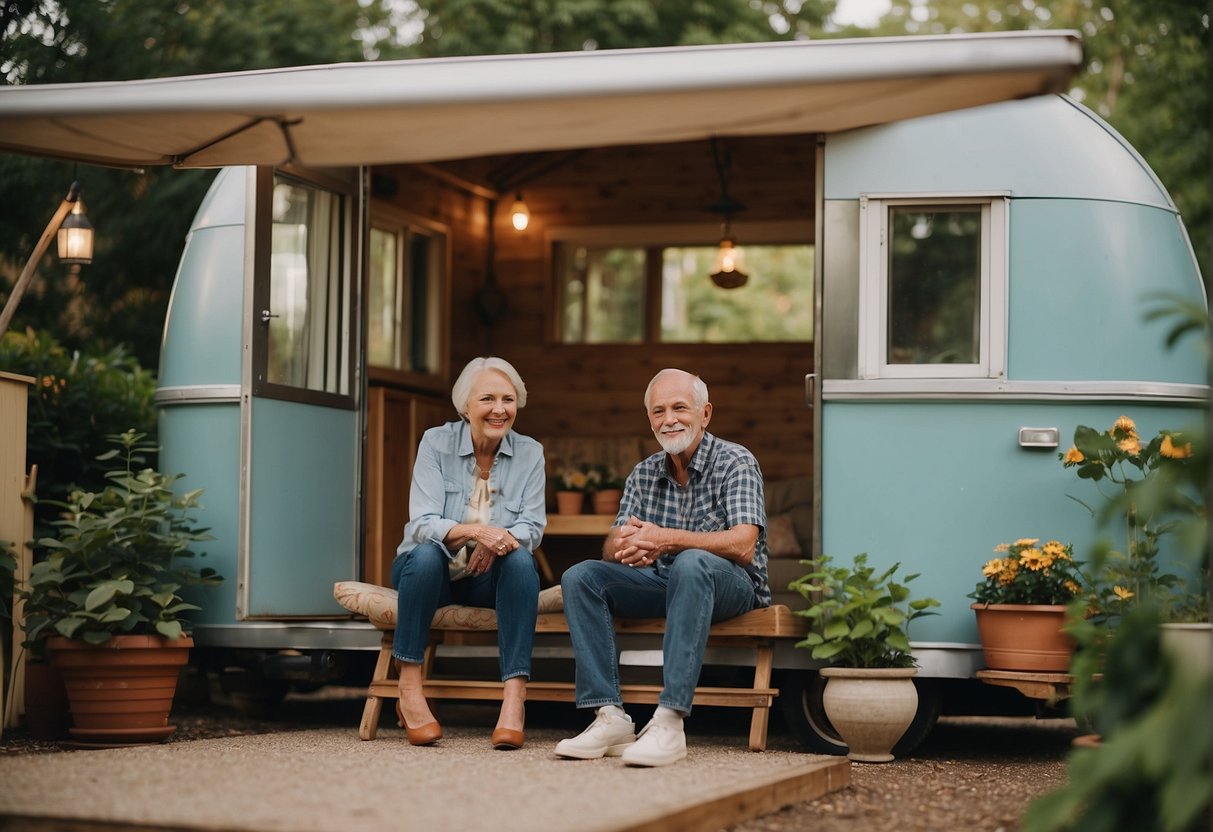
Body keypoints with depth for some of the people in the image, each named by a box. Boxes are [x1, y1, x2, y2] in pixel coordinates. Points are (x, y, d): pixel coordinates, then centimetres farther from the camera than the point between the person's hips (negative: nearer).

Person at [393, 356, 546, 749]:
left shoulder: (529, 453, -1)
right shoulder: (437, 443, -8)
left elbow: (532, 526, -9)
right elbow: (422, 523, -19)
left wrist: (503, 540, -33)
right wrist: (475, 531, -39)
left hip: (490, 579, 2)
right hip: (433, 571, -2)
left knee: (521, 559, -31)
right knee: (426, 553, -36)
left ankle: (514, 698, -39)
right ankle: (409, 690, -29)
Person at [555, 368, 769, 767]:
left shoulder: (735, 462, -7)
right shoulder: (643, 475, 10)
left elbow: (743, 546, -22)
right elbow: (611, 548, 1)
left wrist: (667, 539, -34)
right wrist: (624, 544, -27)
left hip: (730, 586, -6)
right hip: (662, 581, 6)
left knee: (690, 563, -39)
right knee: (580, 577, -16)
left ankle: (669, 723, -46)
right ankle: (609, 717, -27)